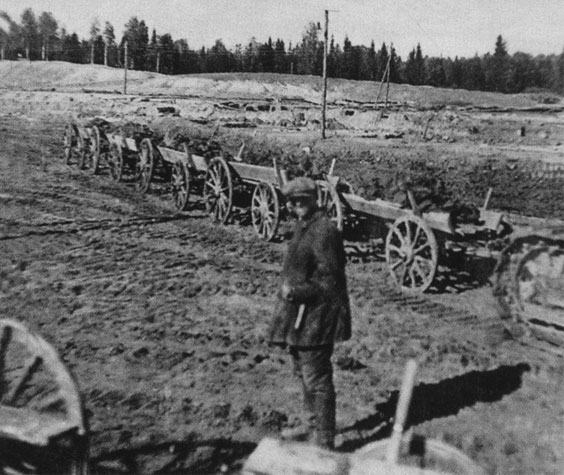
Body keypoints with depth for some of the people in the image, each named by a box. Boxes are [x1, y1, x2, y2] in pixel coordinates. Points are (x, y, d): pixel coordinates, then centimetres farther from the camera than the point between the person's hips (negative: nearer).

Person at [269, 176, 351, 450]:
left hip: (316, 316, -10)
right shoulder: (302, 225, 9)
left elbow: (330, 284, -20)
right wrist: (288, 289, 9)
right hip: (300, 313, 10)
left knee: (316, 377, 0)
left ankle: (324, 441, 14)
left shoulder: (324, 232, -20)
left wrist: (296, 291, -22)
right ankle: (312, 424, 40)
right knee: (303, 372, 22)